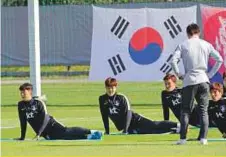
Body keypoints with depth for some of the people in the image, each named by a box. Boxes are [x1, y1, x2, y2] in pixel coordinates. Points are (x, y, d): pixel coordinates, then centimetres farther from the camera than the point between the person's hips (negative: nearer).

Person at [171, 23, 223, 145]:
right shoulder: (206, 45, 7)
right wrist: (210, 74, 9)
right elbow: (219, 59, 4)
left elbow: (173, 61, -9)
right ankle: (203, 138, -4)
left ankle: (183, 138, -1)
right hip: (203, 80, 1)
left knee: (186, 110, 5)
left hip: (189, 81, -1)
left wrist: (179, 75, 2)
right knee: (203, 110, 5)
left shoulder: (183, 45, 2)